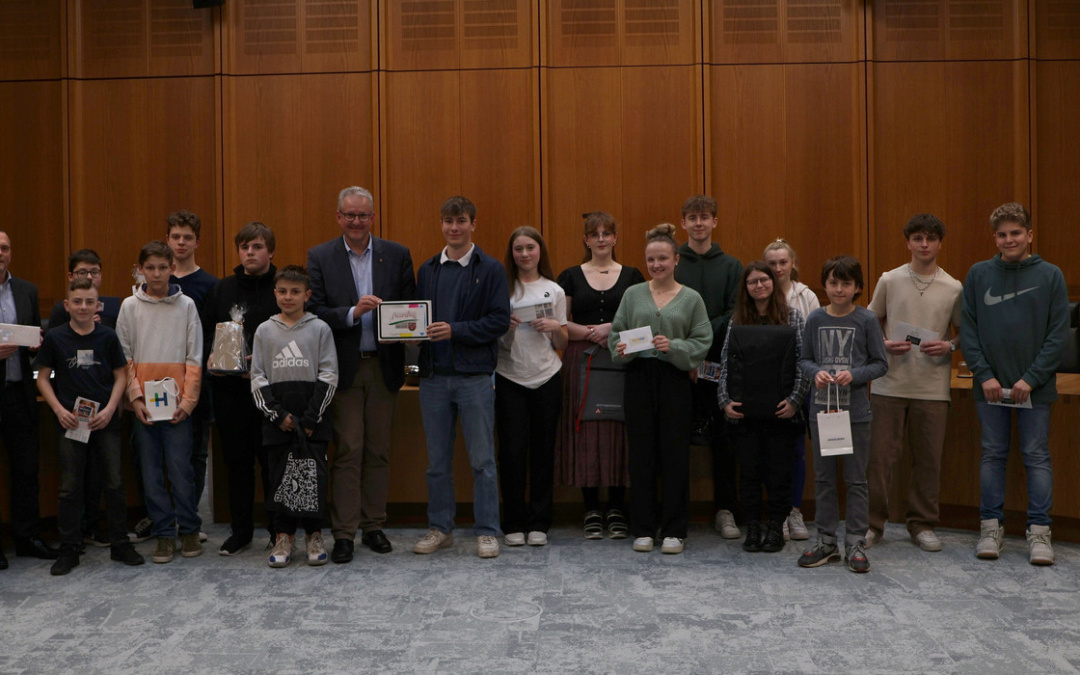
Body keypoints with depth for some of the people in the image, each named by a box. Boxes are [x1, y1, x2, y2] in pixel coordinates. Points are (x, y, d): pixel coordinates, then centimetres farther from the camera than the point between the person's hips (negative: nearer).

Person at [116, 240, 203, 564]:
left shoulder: (186, 305, 4)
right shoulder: (130, 306, 6)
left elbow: (194, 358, 2)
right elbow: (124, 357, 5)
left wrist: (188, 401, -6)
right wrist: (135, 397, -6)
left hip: (177, 403, -1)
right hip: (143, 404, 1)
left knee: (180, 468, -2)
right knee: (151, 473, 4)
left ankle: (189, 530, 12)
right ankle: (164, 534, 13)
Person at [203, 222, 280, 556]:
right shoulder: (221, 289, 11)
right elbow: (205, 334, 13)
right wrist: (210, 359, -6)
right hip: (228, 390, 4)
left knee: (272, 461, 2)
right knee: (236, 460, 11)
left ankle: (279, 530, 15)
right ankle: (241, 529, 23)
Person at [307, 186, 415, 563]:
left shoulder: (397, 255, 6)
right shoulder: (320, 257, 2)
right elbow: (314, 312, -5)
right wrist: (353, 313, -21)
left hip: (384, 366, 2)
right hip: (344, 368, -2)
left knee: (378, 451, 9)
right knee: (347, 452, -1)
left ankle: (373, 527, 21)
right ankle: (344, 533, 7)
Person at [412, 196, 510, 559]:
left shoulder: (490, 269, -1)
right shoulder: (427, 269, 12)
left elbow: (500, 321, -9)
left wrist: (455, 330, -18)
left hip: (474, 375, -4)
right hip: (434, 375, 4)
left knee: (482, 459, 2)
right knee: (437, 460, 11)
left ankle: (487, 532, 11)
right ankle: (440, 528, 22)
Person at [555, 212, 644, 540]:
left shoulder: (632, 276, 8)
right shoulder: (570, 277, 8)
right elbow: (560, 322, 4)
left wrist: (612, 328, -10)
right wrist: (591, 331, -11)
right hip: (581, 362, 0)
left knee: (618, 431, -1)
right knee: (585, 431, -1)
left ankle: (616, 510, 10)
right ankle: (592, 510, 10)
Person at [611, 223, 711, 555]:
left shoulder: (691, 298, 4)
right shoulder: (633, 294, 8)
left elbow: (702, 342, 0)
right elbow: (616, 332, 9)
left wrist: (673, 347, -16)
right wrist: (621, 349, -12)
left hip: (675, 381, -1)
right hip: (639, 378, 1)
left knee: (675, 454, 2)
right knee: (641, 454, 5)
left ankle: (674, 530, 13)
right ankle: (644, 528, 16)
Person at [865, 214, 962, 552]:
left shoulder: (954, 289, 4)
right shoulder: (889, 281, 3)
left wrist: (949, 346, -9)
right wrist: (885, 344, -8)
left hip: (932, 387, 1)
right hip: (889, 383, 0)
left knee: (928, 459, 8)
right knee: (880, 456, 1)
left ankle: (922, 524, 22)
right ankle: (873, 523, 14)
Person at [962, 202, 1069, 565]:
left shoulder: (1050, 276, -1)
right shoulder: (978, 274, 2)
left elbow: (1059, 333, -4)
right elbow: (968, 329, 1)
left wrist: (1032, 378, -11)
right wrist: (984, 374, -8)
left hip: (1035, 385, -1)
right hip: (990, 383, 1)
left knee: (1037, 456, 4)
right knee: (993, 454, 7)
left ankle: (1039, 531, 11)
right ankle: (991, 526, 15)